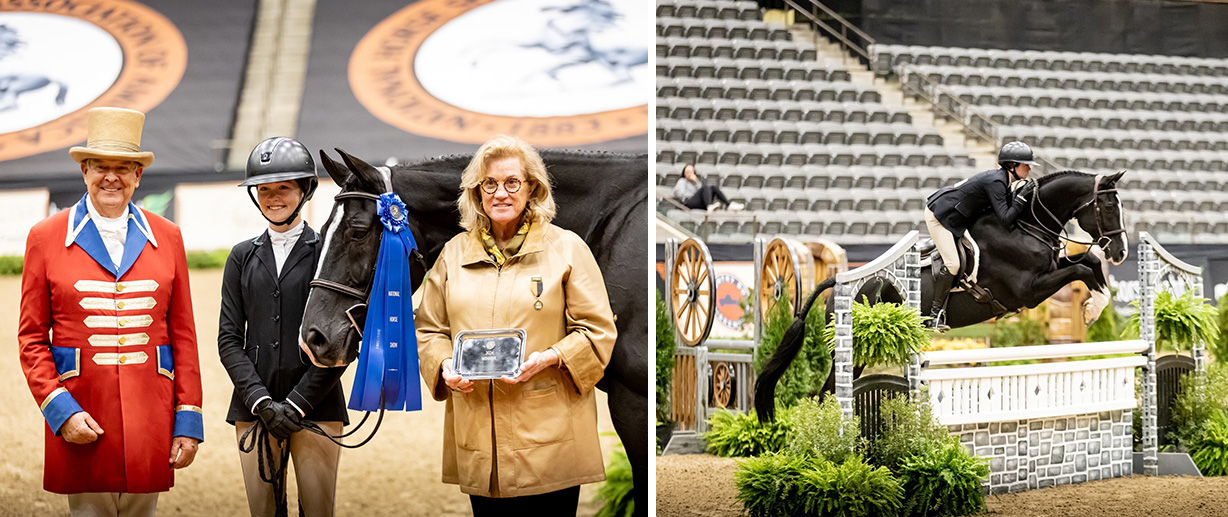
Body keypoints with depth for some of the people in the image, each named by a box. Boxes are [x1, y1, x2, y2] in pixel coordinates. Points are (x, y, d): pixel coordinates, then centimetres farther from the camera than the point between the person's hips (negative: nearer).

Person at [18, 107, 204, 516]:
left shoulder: (167, 237, 9)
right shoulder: (45, 238, 3)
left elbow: (183, 335, 8)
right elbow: (32, 338, 3)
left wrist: (188, 421, 2)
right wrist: (60, 410, -10)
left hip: (149, 415, 2)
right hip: (81, 414, -2)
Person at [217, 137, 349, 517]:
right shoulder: (243, 257, 11)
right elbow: (229, 339, 5)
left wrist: (297, 403, -11)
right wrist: (261, 401, -8)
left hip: (316, 407, -3)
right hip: (254, 409, 3)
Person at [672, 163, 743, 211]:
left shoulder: (697, 180, 35)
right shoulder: (682, 181, 20)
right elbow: (680, 194, 2)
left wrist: (695, 181, 5)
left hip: (701, 204, 5)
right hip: (689, 202, -5)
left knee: (713, 187, -16)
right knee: (706, 187, -28)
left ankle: (729, 205, -35)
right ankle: (710, 206, -59)